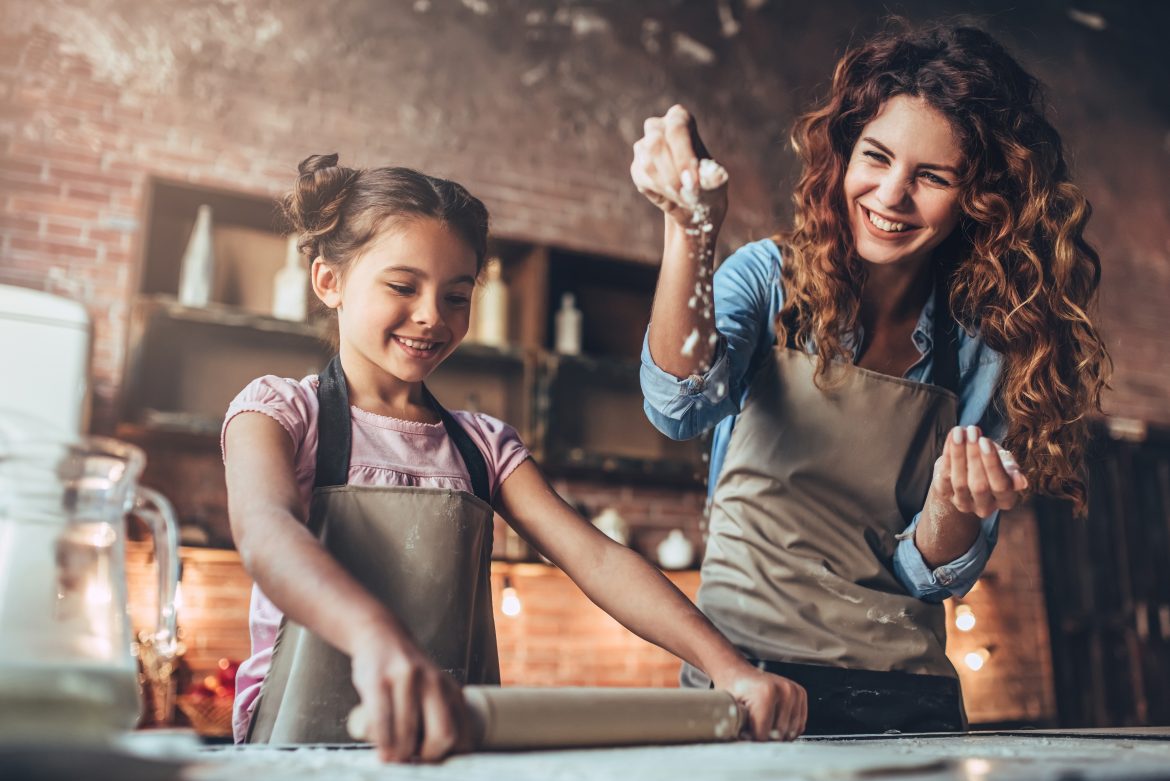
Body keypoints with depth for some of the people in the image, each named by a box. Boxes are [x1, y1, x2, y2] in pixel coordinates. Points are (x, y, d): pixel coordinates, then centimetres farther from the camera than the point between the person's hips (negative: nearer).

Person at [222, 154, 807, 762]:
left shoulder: (484, 445, 12)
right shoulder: (279, 411, 2)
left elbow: (596, 558, 0)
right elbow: (265, 533, -20)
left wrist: (727, 667, -16)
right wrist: (379, 639, -41)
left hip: (453, 741, 3)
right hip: (301, 743, -2)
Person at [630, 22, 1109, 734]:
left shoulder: (982, 351, -2)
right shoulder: (769, 278, -4)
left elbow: (934, 577, 0)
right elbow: (680, 408, -24)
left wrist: (955, 501, -21)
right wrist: (688, 232, -37)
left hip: (900, 696, 2)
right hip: (741, 670, -1)